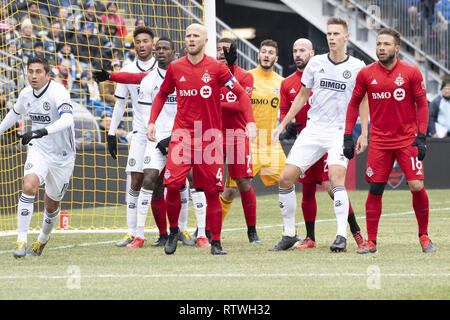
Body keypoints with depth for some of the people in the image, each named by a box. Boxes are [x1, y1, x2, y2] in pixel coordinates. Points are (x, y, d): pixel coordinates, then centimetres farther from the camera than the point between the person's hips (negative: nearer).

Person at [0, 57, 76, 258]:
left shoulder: (58, 92, -22)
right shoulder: (26, 94, -2)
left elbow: (67, 119, -40)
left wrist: (42, 131, -53)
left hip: (62, 155, -3)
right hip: (38, 150, 3)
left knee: (51, 205, 9)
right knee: (29, 186, -25)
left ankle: (43, 239, 40)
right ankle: (21, 241, -24)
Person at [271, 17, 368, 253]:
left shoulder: (357, 67, -1)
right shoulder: (315, 63, 6)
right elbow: (303, 95, 16)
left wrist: (363, 133, 1)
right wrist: (283, 124, 14)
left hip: (341, 132, -4)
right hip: (313, 130, 4)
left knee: (336, 178, -25)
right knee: (285, 178, -4)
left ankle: (341, 236, -23)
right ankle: (289, 234, 8)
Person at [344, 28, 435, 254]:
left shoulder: (411, 72, -4)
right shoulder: (366, 74, 1)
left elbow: (422, 105, 1)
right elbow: (354, 104, 11)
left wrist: (421, 137, -8)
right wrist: (348, 137, 6)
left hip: (407, 140, -2)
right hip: (379, 140, 2)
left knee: (417, 187, -9)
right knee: (375, 190, -1)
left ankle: (424, 236, 9)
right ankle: (371, 241, 7)